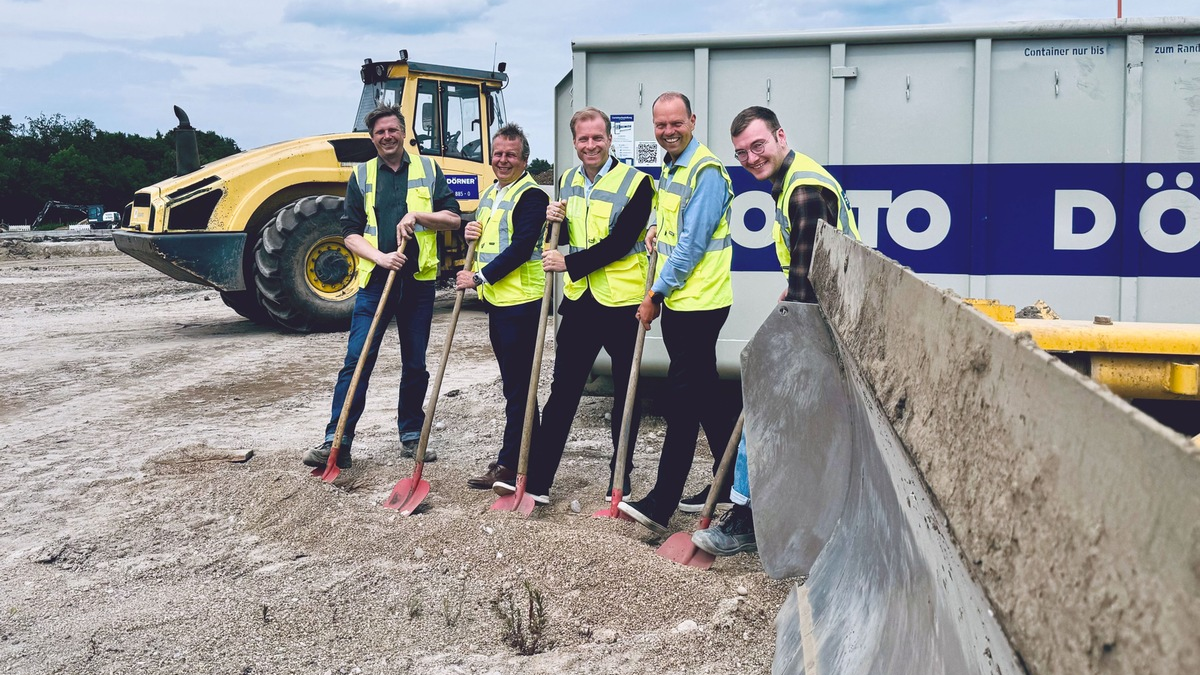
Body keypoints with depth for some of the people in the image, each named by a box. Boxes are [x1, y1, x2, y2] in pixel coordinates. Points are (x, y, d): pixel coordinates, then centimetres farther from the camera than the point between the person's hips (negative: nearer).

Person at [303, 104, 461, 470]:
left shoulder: (428, 170, 8)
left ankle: (411, 435, 22)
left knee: (415, 364, 9)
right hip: (374, 279, -1)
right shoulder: (361, 176, 8)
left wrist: (418, 215, -13)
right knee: (356, 361, -6)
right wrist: (379, 256, -14)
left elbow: (453, 219, 4)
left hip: (418, 280, 1)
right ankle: (337, 442, -5)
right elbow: (350, 232, 4)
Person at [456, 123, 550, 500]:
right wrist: (471, 234, 5)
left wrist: (480, 277, -17)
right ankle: (529, 455, 26)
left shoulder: (531, 195, -11)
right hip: (496, 300, 9)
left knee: (517, 384, -4)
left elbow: (521, 248, -19)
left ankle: (509, 465, 1)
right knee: (514, 382, 15)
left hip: (520, 301, -9)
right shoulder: (489, 196, 18)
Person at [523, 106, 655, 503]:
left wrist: (569, 264, -18)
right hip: (579, 301, 5)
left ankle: (621, 474, 23)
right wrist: (555, 222, -4)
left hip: (622, 302, -5)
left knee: (626, 392, 9)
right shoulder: (567, 182, 9)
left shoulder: (636, 183, -9)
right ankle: (537, 476, 10)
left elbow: (619, 243, -18)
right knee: (562, 390, 7)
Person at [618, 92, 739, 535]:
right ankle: (730, 482, 27)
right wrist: (656, 229, 9)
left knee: (683, 399, -7)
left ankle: (661, 504, -3)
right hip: (676, 300, 10)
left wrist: (655, 295, -13)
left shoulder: (706, 171, -15)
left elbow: (692, 244, -19)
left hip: (698, 302, -10)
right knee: (705, 394, 15)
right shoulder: (669, 167, 15)